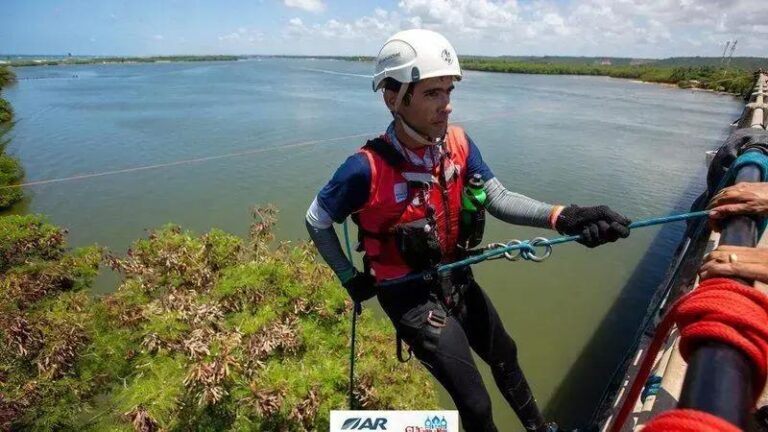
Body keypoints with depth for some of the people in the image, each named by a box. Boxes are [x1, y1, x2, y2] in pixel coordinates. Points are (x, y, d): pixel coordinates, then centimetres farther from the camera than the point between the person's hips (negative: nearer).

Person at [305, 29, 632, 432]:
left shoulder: (458, 143, -11)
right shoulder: (367, 169, -27)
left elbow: (499, 199, -12)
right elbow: (316, 221, -12)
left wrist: (564, 217, -28)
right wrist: (351, 278, -5)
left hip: (456, 278, 6)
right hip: (410, 294, -6)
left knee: (505, 357, 26)